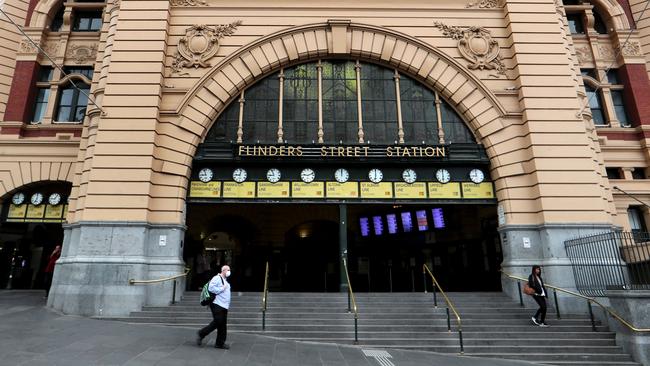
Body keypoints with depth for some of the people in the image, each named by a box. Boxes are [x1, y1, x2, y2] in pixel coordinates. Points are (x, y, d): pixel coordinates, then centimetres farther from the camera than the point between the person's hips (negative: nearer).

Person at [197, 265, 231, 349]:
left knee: (223, 325, 8)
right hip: (217, 305, -9)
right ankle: (201, 334, 8)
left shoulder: (226, 280, 21)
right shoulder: (217, 278, -9)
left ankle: (220, 343, 15)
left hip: (224, 306, 9)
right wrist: (222, 289, -16)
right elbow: (211, 288, -22)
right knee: (217, 322, -10)